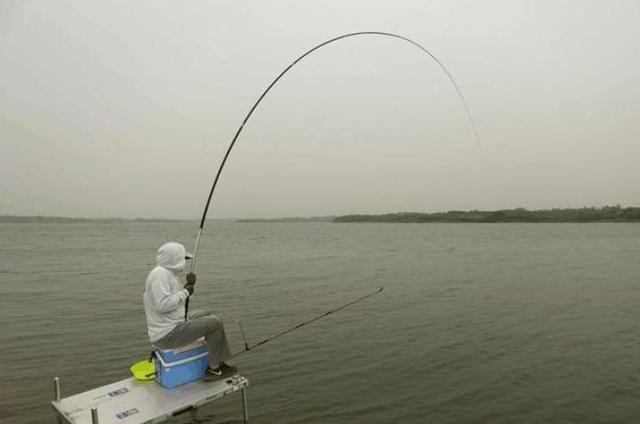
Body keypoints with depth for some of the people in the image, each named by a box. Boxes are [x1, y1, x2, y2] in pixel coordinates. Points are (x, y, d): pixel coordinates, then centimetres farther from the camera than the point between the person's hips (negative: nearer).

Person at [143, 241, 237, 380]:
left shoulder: (167, 273, 12)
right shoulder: (160, 273, -19)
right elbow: (162, 305, -29)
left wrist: (189, 286, 2)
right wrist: (185, 292, -17)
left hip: (171, 325, 11)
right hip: (167, 335, -11)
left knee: (210, 316, 18)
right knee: (214, 323, -13)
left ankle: (218, 361, 21)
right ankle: (214, 368, 3)